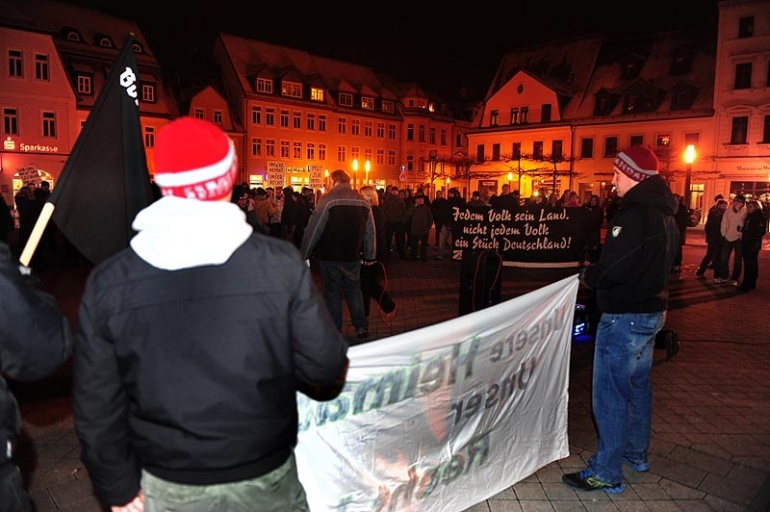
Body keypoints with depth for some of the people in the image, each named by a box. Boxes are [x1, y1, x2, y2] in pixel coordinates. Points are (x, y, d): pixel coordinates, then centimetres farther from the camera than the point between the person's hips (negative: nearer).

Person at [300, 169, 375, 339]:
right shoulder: (363, 201, 3)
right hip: (352, 256, 4)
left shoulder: (327, 199, -11)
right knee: (354, 291, 16)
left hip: (329, 255, -4)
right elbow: (370, 232, 7)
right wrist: (369, 255, 16)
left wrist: (304, 254, -6)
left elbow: (314, 228, -12)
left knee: (332, 293, 7)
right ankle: (362, 328, 18)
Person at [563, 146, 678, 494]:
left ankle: (606, 473, 6)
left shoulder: (634, 213, -21)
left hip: (625, 317, -10)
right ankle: (636, 453, 37)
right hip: (651, 312, 10)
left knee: (610, 392, -2)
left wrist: (587, 275, -9)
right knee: (637, 384, 21)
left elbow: (613, 269, -28)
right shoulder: (664, 213, 11)